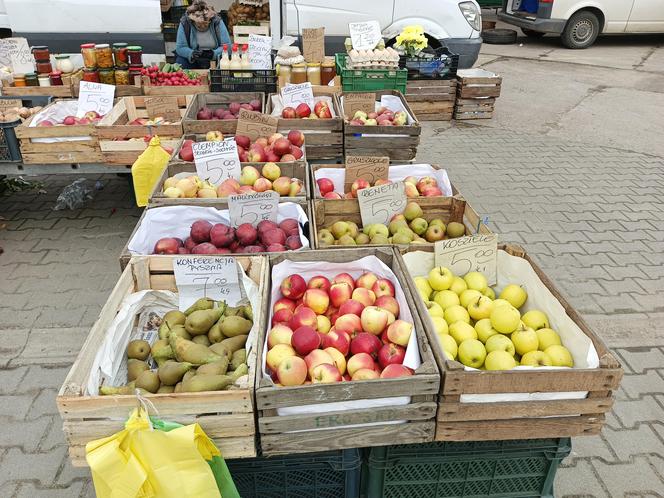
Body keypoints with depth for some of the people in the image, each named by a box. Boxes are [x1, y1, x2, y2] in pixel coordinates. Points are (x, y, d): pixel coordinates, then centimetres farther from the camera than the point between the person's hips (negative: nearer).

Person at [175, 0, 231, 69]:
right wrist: (192, 53, -33)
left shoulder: (217, 22, -14)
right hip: (191, 60, 0)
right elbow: (180, 47, -12)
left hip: (214, 59, 0)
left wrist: (214, 53, -32)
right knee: (180, 61, -27)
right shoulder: (184, 23, -13)